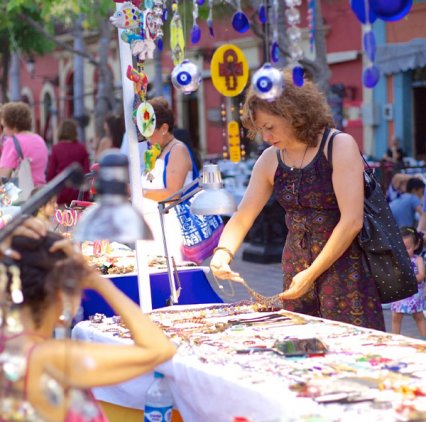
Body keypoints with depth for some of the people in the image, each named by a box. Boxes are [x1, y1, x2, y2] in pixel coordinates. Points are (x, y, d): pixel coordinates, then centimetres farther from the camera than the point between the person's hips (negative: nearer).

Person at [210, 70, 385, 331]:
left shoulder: (340, 146, -10)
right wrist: (223, 254, -14)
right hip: (297, 266, 5)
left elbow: (352, 220, -16)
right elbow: (242, 218, 7)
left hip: (345, 263, -5)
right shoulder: (270, 160, 7)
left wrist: (311, 274, -16)